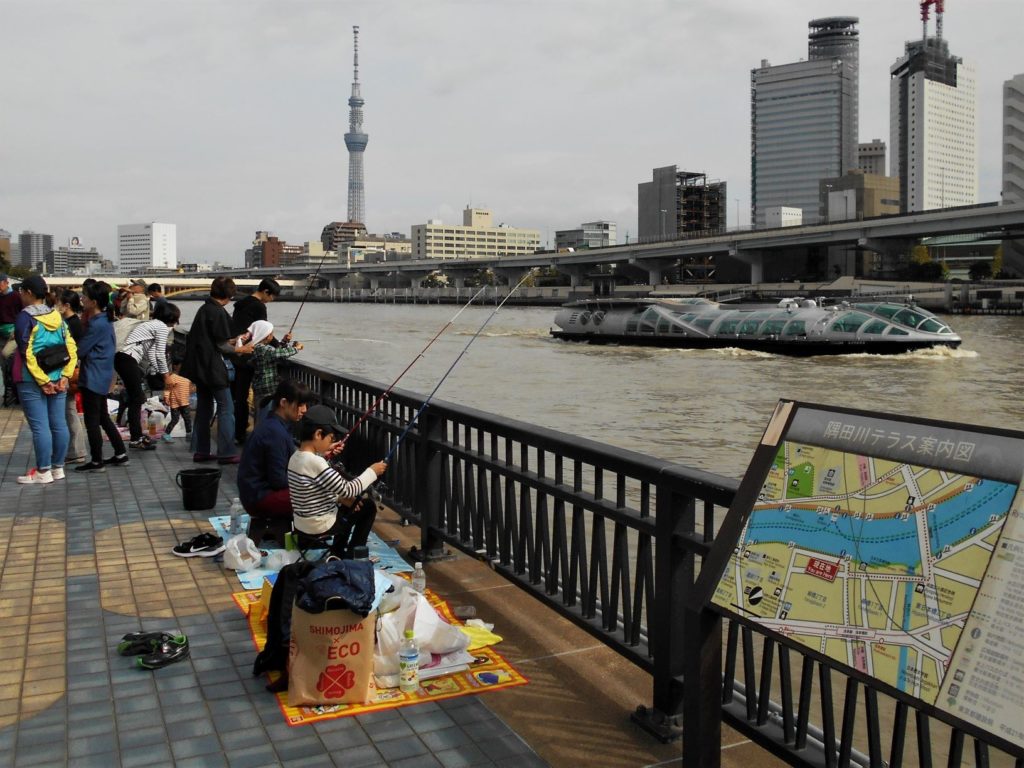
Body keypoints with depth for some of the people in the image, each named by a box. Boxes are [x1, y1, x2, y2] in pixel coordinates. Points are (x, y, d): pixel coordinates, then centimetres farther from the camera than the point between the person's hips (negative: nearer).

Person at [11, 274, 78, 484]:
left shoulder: (25, 317, -9)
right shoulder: (57, 316, 8)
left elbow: (27, 353, -15)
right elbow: (72, 349, 4)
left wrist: (42, 380, -14)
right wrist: (65, 376, 0)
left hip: (31, 382, -6)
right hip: (57, 379, 6)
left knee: (39, 426, -2)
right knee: (59, 424, 8)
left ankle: (43, 472, 3)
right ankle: (58, 468, 17)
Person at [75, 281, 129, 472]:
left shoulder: (97, 324, -20)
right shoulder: (104, 319, 9)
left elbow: (81, 349, -15)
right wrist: (85, 319, 3)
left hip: (93, 378, -10)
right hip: (100, 376, 10)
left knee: (91, 420, 0)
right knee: (103, 417, 18)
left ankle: (96, 462, 8)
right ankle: (120, 454, 23)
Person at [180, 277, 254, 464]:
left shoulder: (204, 309, 11)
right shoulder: (218, 312, -15)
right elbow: (221, 345, -15)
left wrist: (233, 341, 20)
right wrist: (240, 350, -1)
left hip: (200, 367, 9)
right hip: (213, 368, -9)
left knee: (204, 408, 14)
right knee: (226, 408, -2)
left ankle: (201, 451, 19)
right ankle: (226, 453, -3)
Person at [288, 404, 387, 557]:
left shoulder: (295, 457, 1)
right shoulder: (316, 463, -27)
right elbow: (347, 490, -23)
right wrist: (372, 472, -13)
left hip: (301, 524, 9)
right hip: (320, 526, -8)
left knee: (348, 509, 30)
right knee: (369, 508, 10)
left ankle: (338, 552, 30)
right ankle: (352, 556, 16)